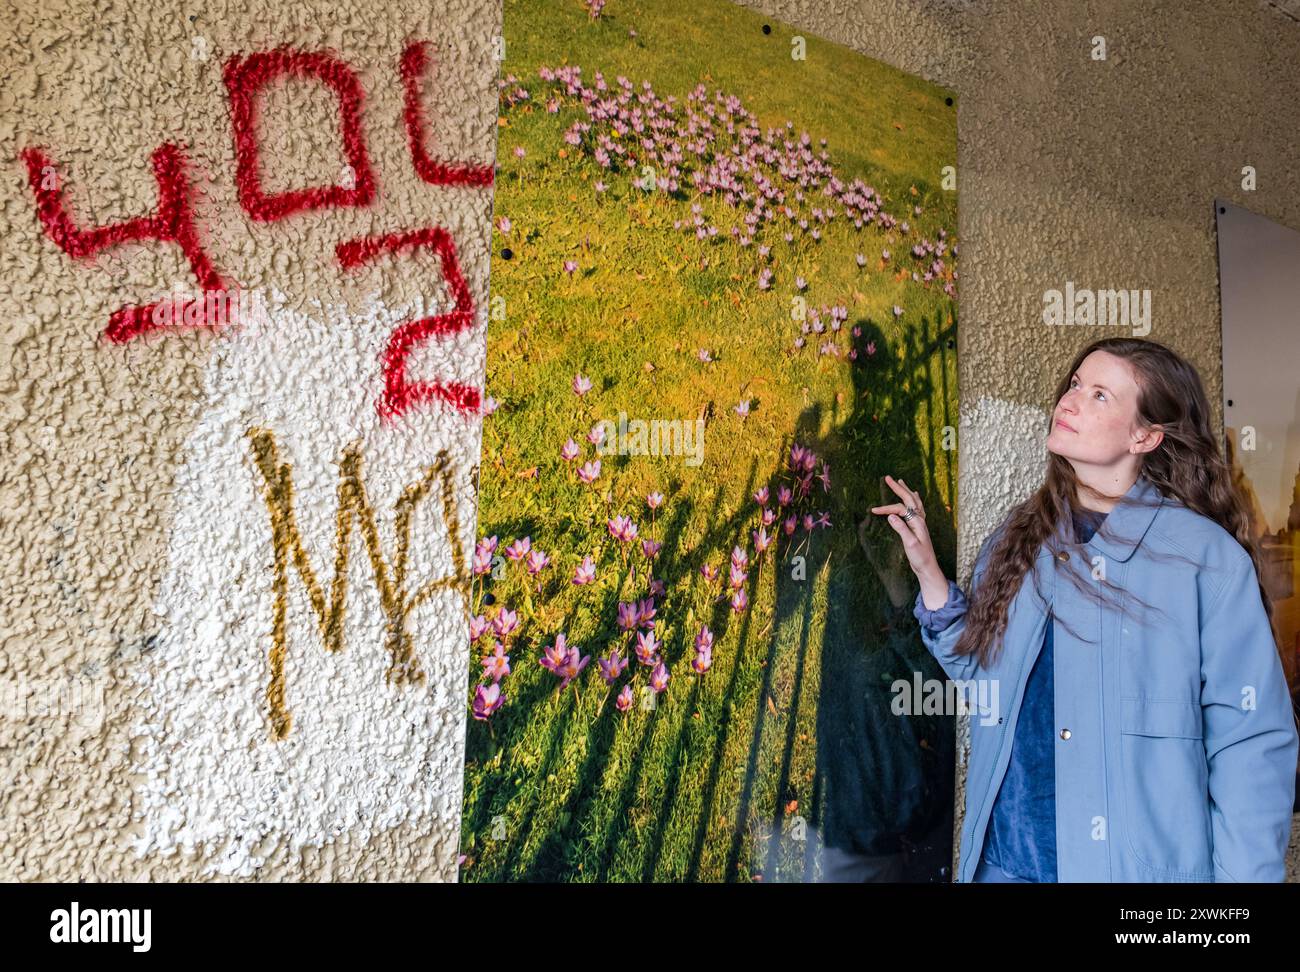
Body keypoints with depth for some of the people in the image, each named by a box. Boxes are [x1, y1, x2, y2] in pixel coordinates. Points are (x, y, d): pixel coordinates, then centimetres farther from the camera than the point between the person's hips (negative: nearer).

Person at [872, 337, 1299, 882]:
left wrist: (1244, 874, -13)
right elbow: (981, 674, 8)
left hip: (1139, 862, -4)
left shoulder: (1206, 555, -10)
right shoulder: (1019, 537, 3)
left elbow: (1250, 744, -8)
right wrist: (928, 572, -2)